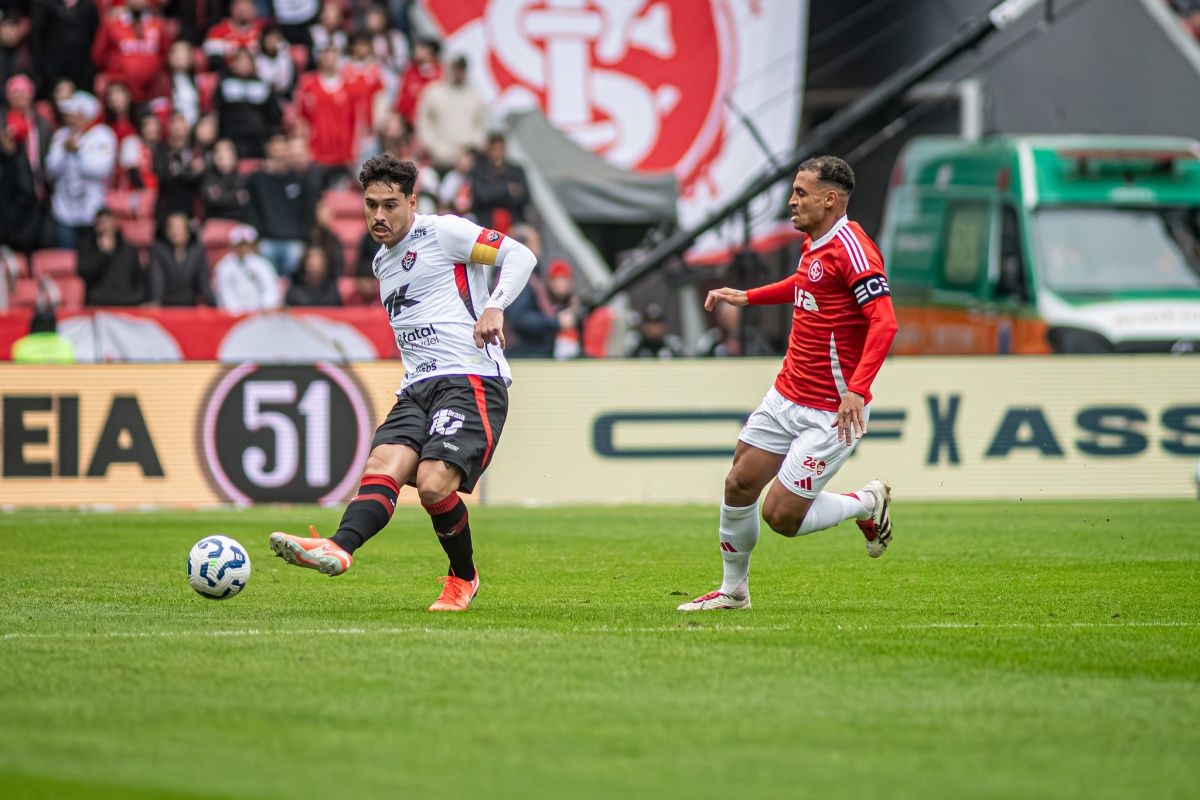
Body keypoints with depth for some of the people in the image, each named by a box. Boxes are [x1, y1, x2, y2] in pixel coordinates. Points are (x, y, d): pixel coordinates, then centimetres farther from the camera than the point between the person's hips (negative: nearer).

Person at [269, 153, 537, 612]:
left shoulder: (444, 232, 2)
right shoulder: (383, 263, 25)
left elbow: (520, 255, -4)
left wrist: (495, 306, -18)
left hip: (472, 381, -7)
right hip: (417, 389, 7)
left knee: (433, 484, -23)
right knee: (383, 465, -22)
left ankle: (463, 578, 2)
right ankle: (339, 549, -46)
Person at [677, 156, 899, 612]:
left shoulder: (851, 249, -20)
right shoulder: (813, 244, 8)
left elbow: (884, 321, -29)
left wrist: (857, 390, -38)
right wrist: (747, 297, 28)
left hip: (830, 414, -9)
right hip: (786, 398, 9)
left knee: (780, 516, -8)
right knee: (739, 486, 7)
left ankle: (868, 505, 16)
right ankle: (733, 590, 25)